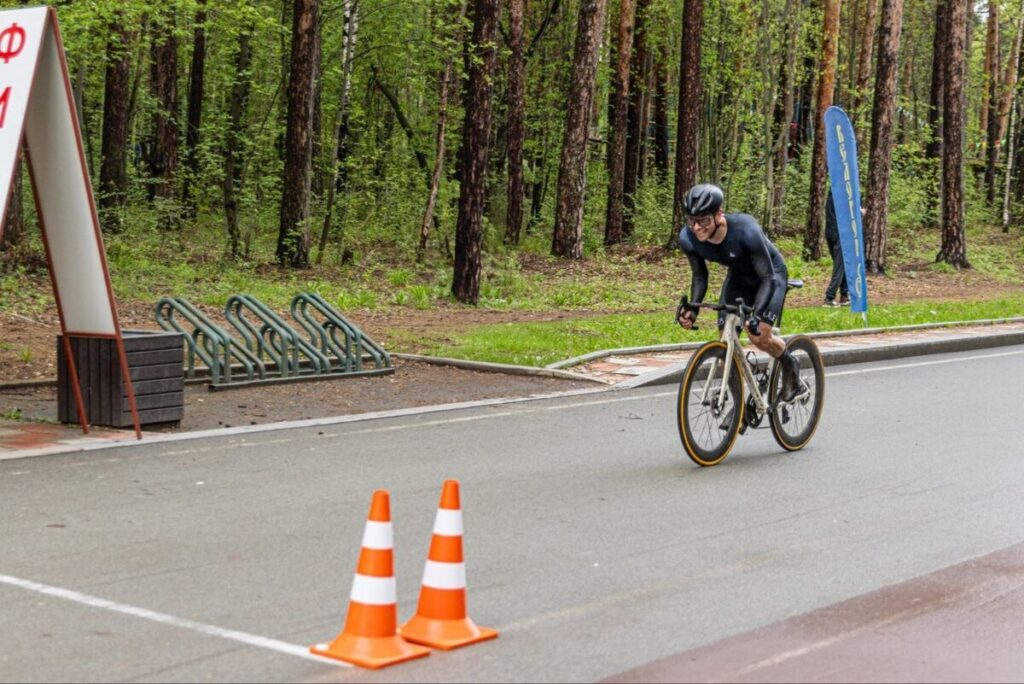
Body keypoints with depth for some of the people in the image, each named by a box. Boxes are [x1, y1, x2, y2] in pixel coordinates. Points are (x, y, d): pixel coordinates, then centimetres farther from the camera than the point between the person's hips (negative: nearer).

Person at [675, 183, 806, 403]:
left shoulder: (746, 230, -40)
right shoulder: (688, 238, -25)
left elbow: (768, 278, -34)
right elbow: (699, 276, -7)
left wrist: (757, 315, -46)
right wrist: (692, 308, -23)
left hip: (771, 273, -5)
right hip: (738, 276, 5)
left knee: (759, 336, -20)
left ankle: (790, 365, 12)